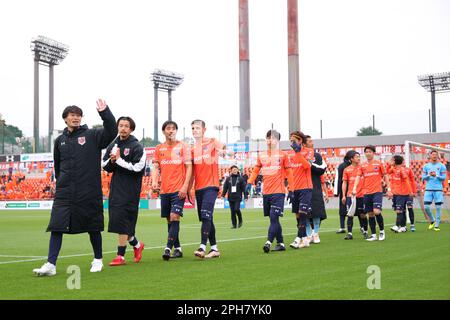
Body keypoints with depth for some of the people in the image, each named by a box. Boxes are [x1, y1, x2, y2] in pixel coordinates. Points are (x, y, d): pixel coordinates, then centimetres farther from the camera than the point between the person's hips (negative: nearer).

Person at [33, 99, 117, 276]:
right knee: (56, 226, -6)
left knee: (93, 227, 7)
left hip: (89, 192, -3)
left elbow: (111, 132, -16)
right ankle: (51, 264, -5)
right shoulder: (60, 141, 13)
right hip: (64, 193, 3)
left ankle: (98, 260, 24)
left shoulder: (92, 135, 1)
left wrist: (104, 112, -25)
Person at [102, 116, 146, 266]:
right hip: (115, 188, 7)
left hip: (130, 190, -7)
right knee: (118, 221, 10)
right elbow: (104, 165, 14)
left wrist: (119, 160, -16)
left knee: (122, 221, -10)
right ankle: (137, 245, 31)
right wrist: (111, 160, -7)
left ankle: (120, 255, -3)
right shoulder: (113, 145, 13)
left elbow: (137, 168, -16)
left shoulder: (137, 147, -6)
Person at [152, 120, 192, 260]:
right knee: (169, 220, 8)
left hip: (179, 190, -4)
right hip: (164, 190, 5)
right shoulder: (159, 148, 10)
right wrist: (154, 181, -11)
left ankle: (168, 248, -15)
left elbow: (189, 167, -3)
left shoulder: (183, 146, 0)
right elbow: (156, 167, 9)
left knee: (174, 217, -13)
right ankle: (177, 249, 17)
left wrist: (185, 186, -12)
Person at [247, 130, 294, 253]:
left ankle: (268, 242, -19)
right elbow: (256, 170, 16)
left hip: (278, 192, -4)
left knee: (274, 217, -14)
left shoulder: (283, 155, 2)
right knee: (273, 219, 8)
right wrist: (249, 183, 2)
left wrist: (291, 189, 1)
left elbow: (289, 172, 4)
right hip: (266, 192, 4)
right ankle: (280, 243, 16)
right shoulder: (261, 155, 12)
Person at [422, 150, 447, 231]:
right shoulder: (426, 166, 9)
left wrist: (436, 175, -15)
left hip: (438, 189, -2)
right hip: (428, 189, 2)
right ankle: (432, 221, 20)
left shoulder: (441, 166, 3)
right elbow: (423, 177, 6)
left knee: (438, 207, -3)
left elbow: (444, 178, -1)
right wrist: (429, 175, -12)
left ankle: (437, 225, 5)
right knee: (426, 207, -3)